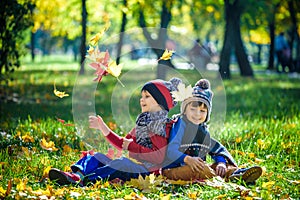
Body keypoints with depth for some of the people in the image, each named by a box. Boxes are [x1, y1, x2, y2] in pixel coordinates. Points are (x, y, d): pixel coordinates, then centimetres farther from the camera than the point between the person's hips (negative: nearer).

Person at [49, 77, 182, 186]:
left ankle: (85, 180, -55)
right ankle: (77, 174, -34)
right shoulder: (142, 121, 23)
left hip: (147, 169, -9)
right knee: (97, 157, -3)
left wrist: (133, 146, -12)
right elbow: (123, 143, 26)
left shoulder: (163, 125, -6)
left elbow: (159, 156, -18)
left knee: (121, 165, -36)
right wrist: (103, 128, 18)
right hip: (133, 163, 9)